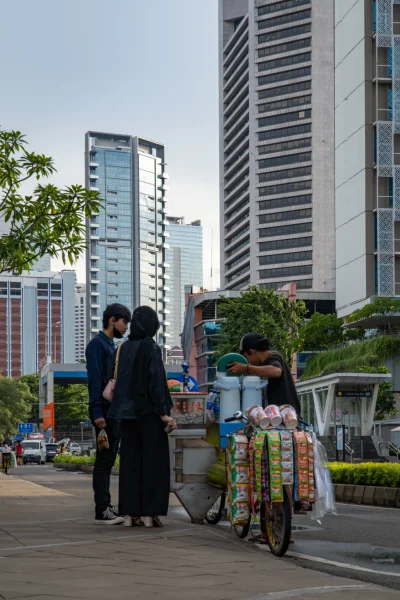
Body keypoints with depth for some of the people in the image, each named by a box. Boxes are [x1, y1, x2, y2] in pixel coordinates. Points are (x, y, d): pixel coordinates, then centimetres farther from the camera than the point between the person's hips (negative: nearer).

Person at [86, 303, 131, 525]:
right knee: (104, 460, -8)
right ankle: (101, 511, -8)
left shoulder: (112, 346, 20)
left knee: (108, 460, 10)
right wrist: (97, 412, -21)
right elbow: (95, 379, -15)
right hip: (104, 410, -9)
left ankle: (106, 506, 13)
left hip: (115, 410, 9)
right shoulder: (97, 344, -7)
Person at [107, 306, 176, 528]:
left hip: (128, 412, 6)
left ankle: (130, 512, 8)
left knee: (130, 460, 8)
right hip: (149, 412, -5)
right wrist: (164, 412, -16)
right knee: (153, 460, 1)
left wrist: (122, 406, 14)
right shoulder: (151, 348, -9)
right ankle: (149, 512, -1)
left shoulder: (123, 348, 7)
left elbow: (114, 379, 8)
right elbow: (157, 382, -16)